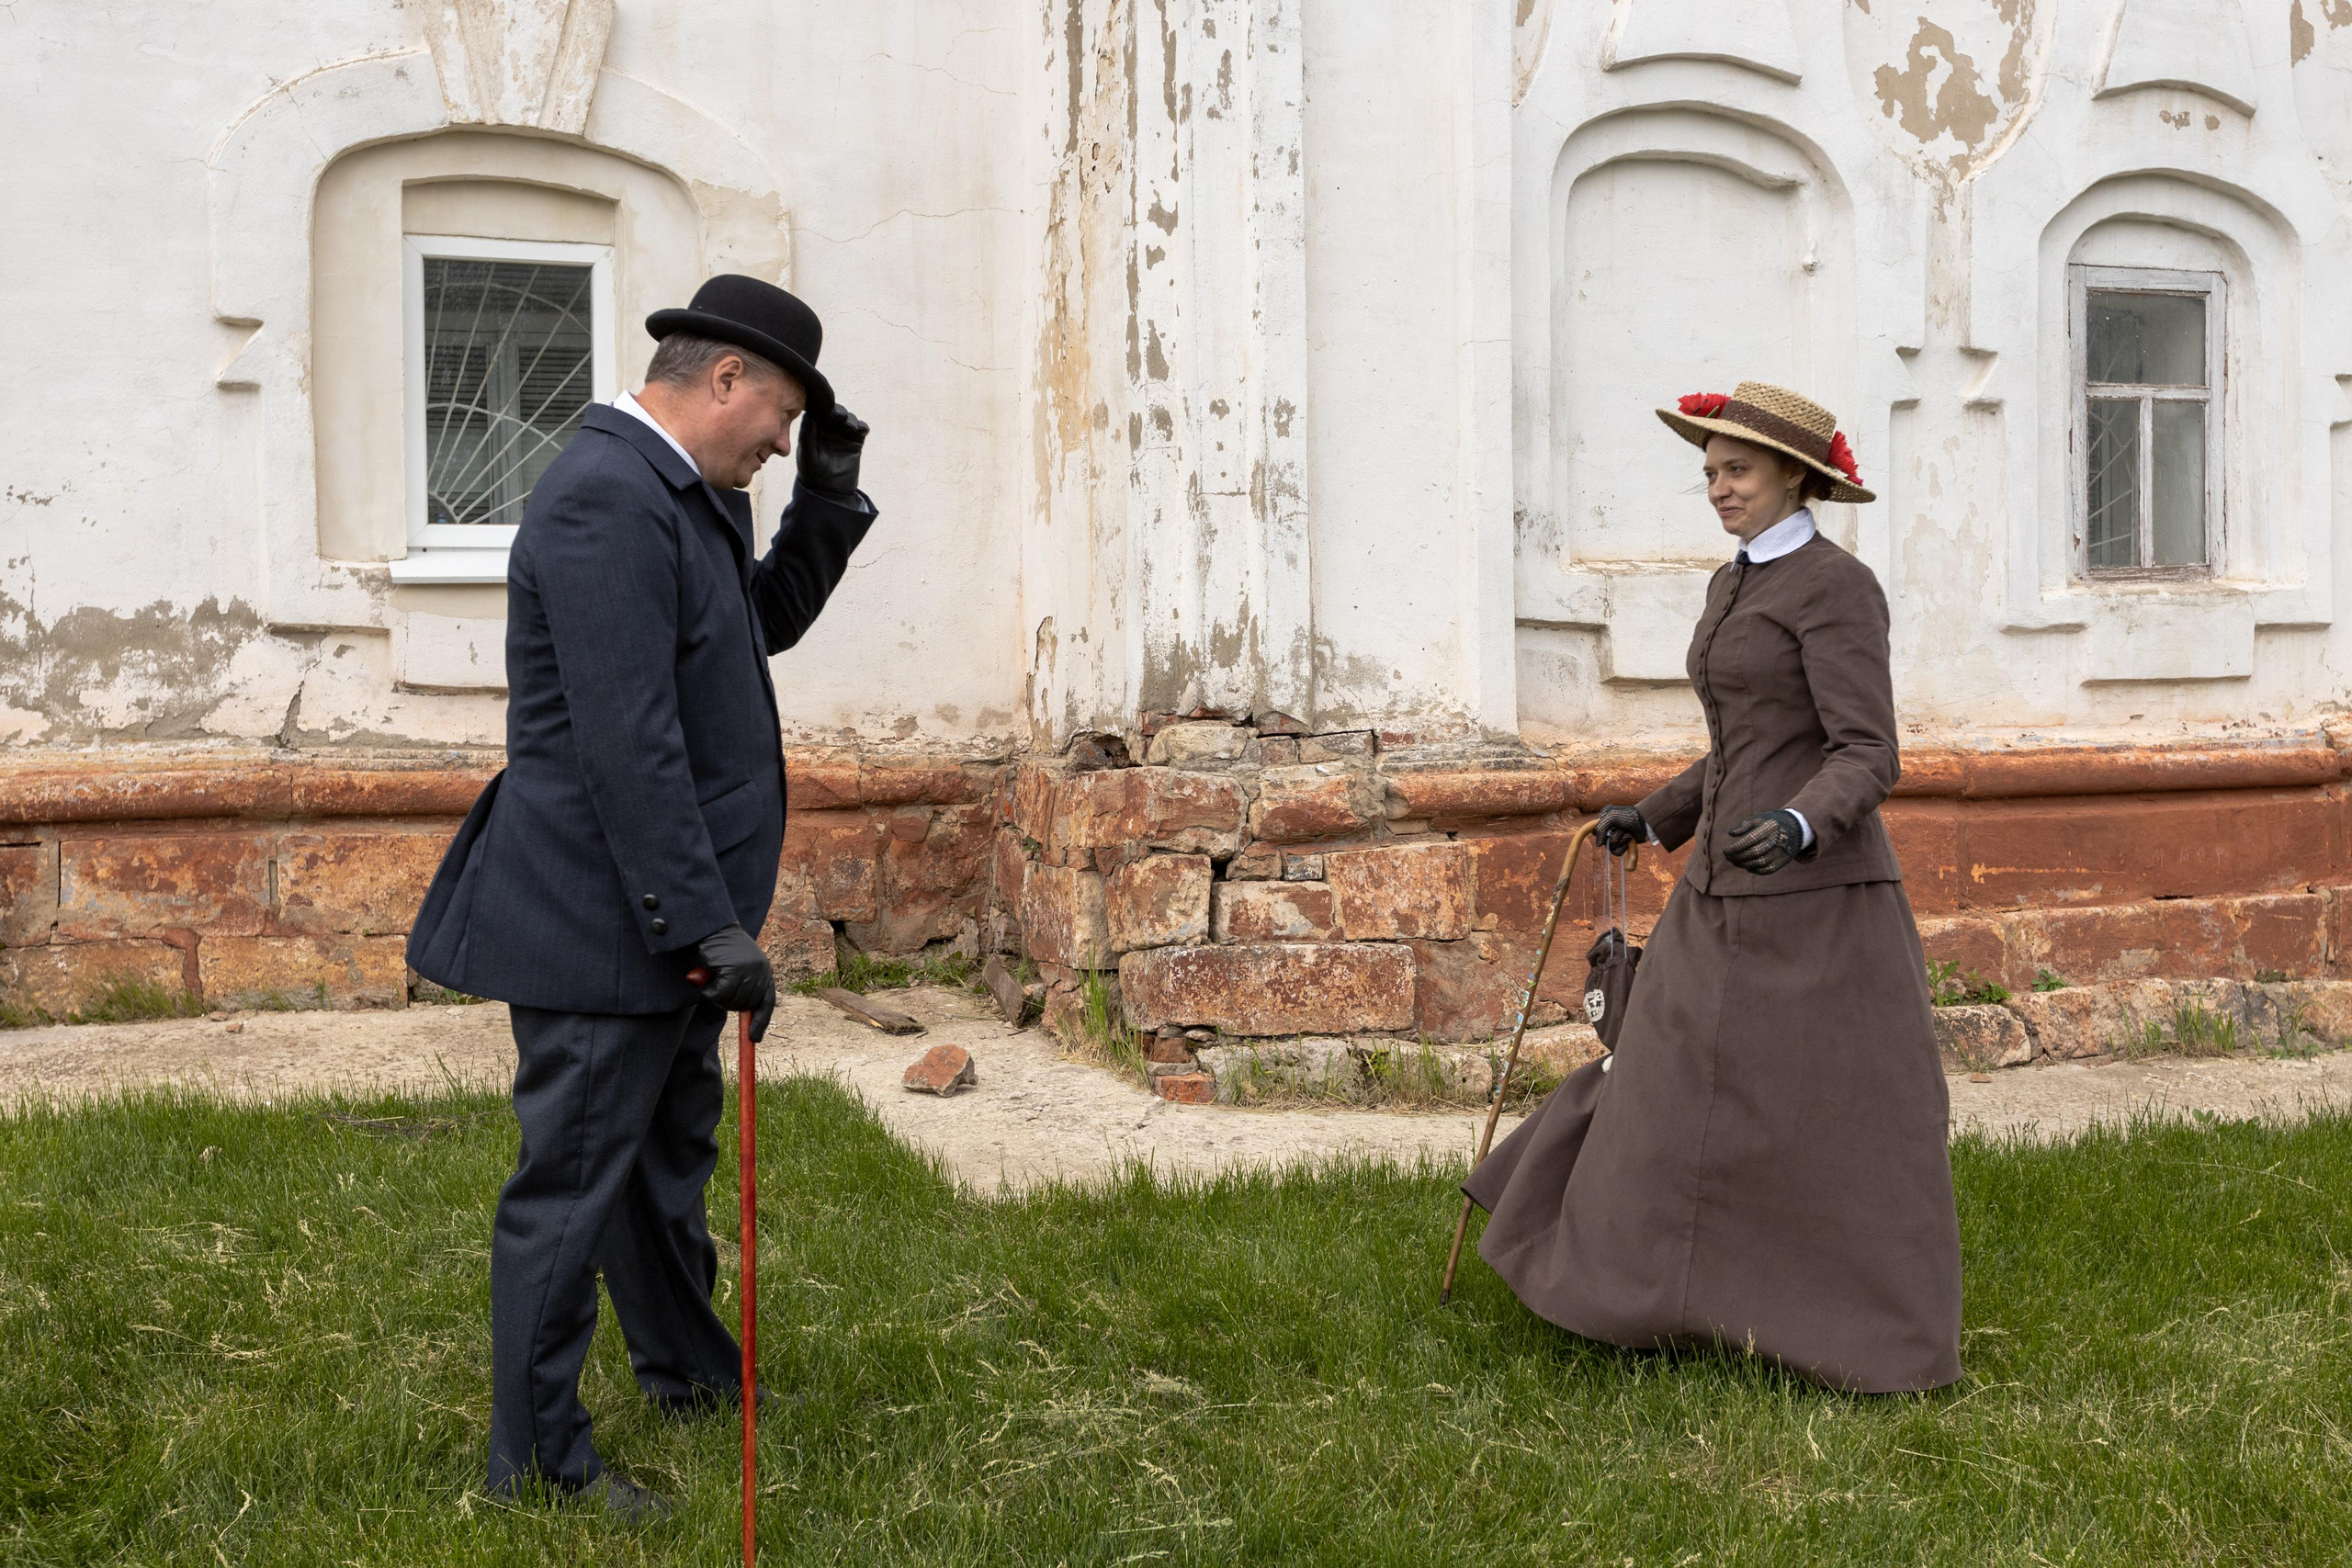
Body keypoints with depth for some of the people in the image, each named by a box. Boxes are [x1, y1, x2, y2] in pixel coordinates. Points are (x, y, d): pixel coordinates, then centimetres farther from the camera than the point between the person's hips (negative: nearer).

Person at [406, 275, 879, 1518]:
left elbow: (768, 621, 24)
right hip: (599, 918, -11)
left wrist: (827, 497, 9)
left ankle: (688, 1369, 42)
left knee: (671, 1149, 24)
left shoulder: (684, 492, 10)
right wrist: (712, 926, -26)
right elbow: (628, 745, -27)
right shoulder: (607, 498, -22)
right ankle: (537, 1455, 17)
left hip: (663, 916, 11)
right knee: (574, 1178, 2)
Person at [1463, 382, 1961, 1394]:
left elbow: (1866, 756, -18)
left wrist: (1797, 827, -36)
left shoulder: (1836, 586, -12)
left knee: (1840, 1127, 0)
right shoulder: (1736, 587, 16)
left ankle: (1887, 1345, 14)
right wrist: (1658, 819, 30)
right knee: (1681, 1094, 12)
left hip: (1813, 891, -9)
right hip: (1728, 891, 9)